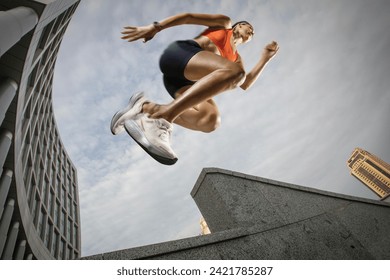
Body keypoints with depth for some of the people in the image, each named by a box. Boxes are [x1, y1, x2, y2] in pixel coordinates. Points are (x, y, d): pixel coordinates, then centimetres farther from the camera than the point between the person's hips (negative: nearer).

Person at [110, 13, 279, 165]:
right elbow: (189, 16, 14)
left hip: (185, 82, 5)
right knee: (235, 71, -32)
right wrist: (155, 27, 0)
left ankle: (145, 108, -23)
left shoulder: (236, 58, 37)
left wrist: (265, 59, 17)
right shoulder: (225, 23, 24)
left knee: (210, 121, -26)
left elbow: (245, 84, 23)